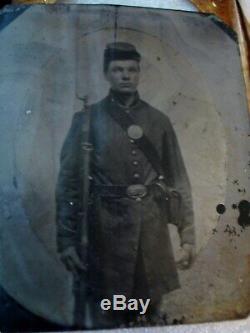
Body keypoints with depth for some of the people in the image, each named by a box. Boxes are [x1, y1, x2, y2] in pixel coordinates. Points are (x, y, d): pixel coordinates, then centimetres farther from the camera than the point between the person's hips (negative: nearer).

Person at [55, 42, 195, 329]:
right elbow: (69, 179, -2)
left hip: (153, 228, 3)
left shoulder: (159, 121, 7)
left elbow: (177, 179, 6)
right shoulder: (87, 119, 0)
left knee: (151, 312, 17)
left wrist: (187, 235, 3)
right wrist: (66, 238, -7)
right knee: (107, 316, 11)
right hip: (107, 229, -2)